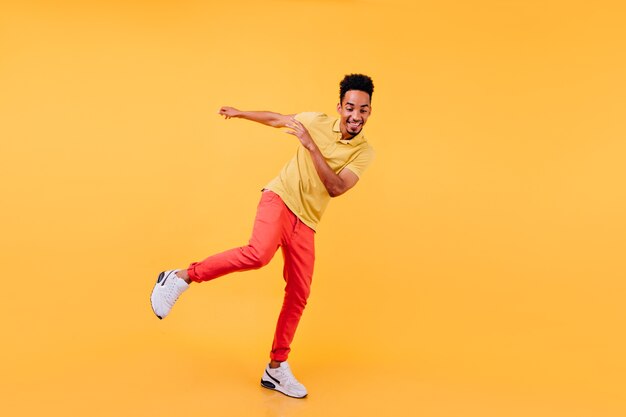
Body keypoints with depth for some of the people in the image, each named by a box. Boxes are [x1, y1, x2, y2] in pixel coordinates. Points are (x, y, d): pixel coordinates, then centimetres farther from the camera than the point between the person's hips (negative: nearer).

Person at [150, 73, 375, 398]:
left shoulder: (364, 152, -1)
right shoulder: (318, 121, -3)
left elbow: (336, 188, -14)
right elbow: (276, 119, 15)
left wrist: (310, 145, -20)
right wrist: (240, 113, 24)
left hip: (306, 221, 3)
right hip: (279, 198, -3)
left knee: (298, 297, 1)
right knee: (259, 253, -34)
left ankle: (276, 369, 16)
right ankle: (181, 278, -18)